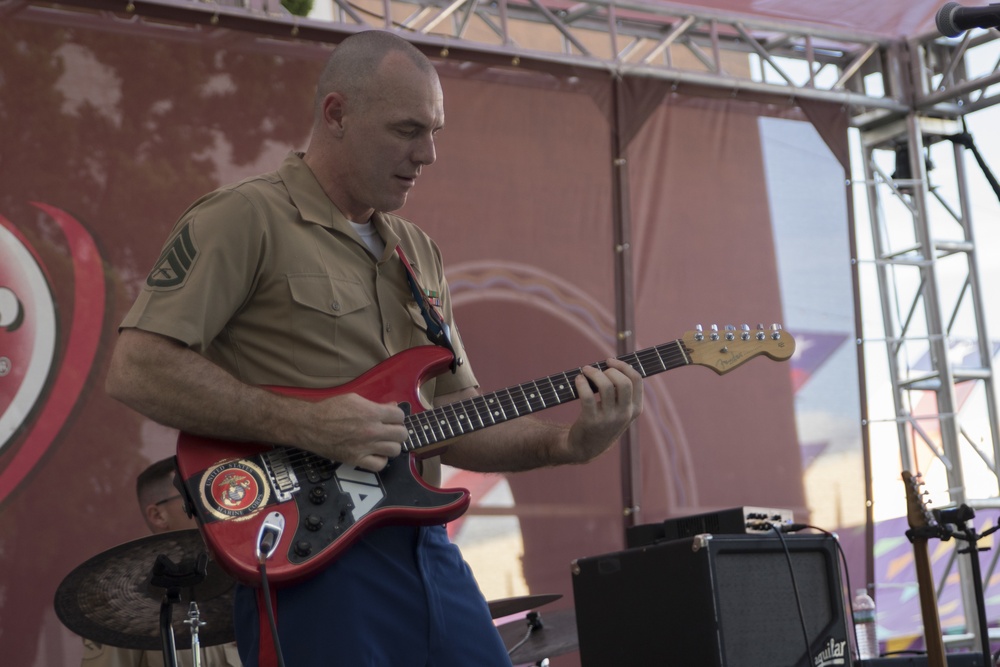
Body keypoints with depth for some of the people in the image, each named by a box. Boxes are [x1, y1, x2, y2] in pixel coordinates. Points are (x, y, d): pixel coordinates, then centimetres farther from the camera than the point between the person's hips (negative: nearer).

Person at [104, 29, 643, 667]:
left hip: (429, 552, 7)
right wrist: (303, 425, -19)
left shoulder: (418, 251, 18)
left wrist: (566, 443, 0)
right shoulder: (246, 218, -6)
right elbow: (135, 369, -14)